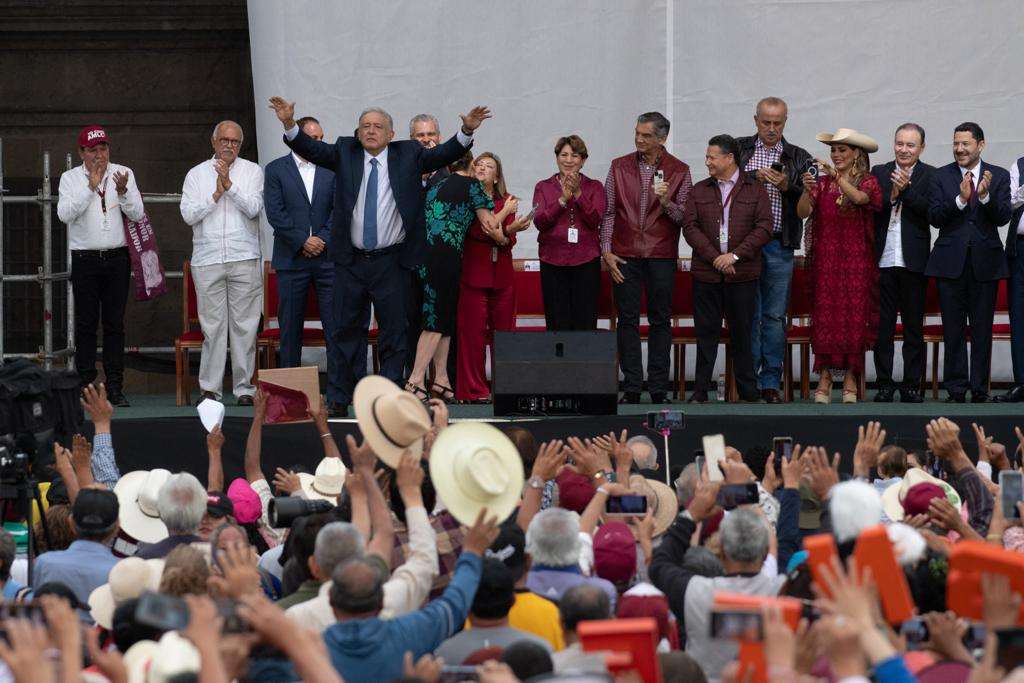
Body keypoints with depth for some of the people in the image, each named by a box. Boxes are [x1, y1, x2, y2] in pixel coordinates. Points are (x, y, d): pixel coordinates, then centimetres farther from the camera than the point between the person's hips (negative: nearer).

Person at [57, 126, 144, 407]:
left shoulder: (123, 174, 7)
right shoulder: (71, 178, 3)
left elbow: (137, 214, 1)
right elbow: (65, 213, -11)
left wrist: (123, 192, -16)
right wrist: (91, 186, -16)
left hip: (117, 257, 1)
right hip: (84, 258, -1)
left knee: (115, 324, 2)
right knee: (86, 324, -1)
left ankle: (115, 387, 4)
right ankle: (86, 386, 0)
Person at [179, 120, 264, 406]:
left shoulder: (252, 171, 8)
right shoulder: (196, 174, 10)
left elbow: (253, 208, -6)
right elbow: (188, 214, 0)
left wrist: (230, 184, -13)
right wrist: (216, 195, -8)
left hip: (244, 259, 0)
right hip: (207, 260, 0)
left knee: (245, 325, -1)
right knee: (212, 325, 0)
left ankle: (244, 387, 4)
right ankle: (210, 388, 3)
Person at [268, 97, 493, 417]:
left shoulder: (408, 155, 3)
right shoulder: (344, 153, 6)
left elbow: (444, 154, -4)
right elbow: (312, 149, -4)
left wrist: (466, 131, -21)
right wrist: (289, 125, -20)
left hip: (392, 262, -1)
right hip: (350, 261, 1)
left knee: (394, 332, 2)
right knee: (347, 330, 8)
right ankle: (344, 397, 16)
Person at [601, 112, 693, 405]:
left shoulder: (679, 171, 3)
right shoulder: (619, 167, 8)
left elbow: (685, 216, 1)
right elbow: (608, 212, 8)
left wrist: (666, 202, -18)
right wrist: (606, 251, 0)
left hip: (662, 257, -1)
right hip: (625, 256, 1)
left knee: (660, 320, 1)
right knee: (627, 320, 0)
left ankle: (659, 389, 5)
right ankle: (631, 388, 3)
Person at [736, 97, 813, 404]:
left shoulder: (799, 158, 10)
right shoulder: (739, 149, 9)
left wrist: (787, 186, -12)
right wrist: (754, 175, -14)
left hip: (779, 245, 1)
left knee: (775, 316, 2)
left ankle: (771, 383, 6)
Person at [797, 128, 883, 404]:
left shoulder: (867, 182, 3)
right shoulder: (822, 182, 9)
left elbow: (860, 198, -20)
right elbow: (802, 213, -4)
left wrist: (837, 177, -32)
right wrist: (807, 190, -22)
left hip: (856, 259, -2)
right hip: (825, 259, 2)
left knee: (854, 316, -3)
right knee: (824, 316, -4)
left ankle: (850, 380, 3)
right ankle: (824, 379, -3)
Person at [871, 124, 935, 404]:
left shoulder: (930, 176, 2)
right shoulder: (879, 173, 9)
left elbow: (931, 212, -11)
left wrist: (905, 190, -18)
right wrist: (892, 195, -15)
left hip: (913, 262, -2)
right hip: (883, 261, 2)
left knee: (914, 327, 5)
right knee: (882, 326, 3)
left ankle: (912, 385, 10)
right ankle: (884, 384, 9)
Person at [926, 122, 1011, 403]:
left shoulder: (999, 177, 5)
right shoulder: (941, 177, 4)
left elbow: (1003, 217, -5)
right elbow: (935, 217, -5)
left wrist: (986, 195, -22)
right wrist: (960, 199, -20)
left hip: (985, 262, 0)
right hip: (951, 261, 0)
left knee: (982, 330, 2)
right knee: (953, 330, 2)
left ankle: (979, 390, 8)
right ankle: (956, 389, 7)